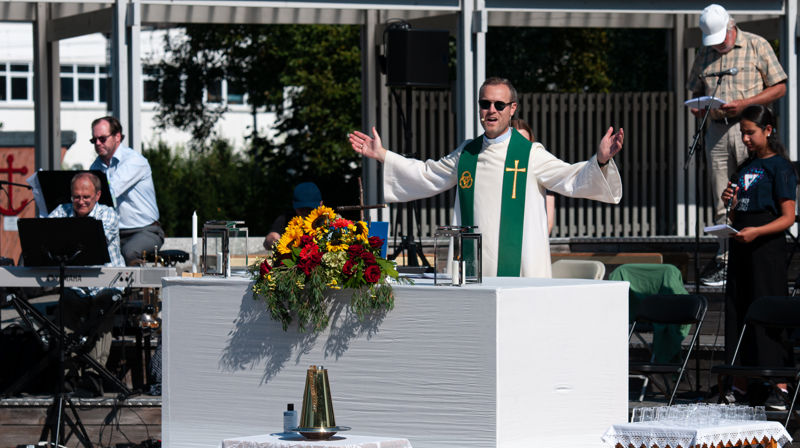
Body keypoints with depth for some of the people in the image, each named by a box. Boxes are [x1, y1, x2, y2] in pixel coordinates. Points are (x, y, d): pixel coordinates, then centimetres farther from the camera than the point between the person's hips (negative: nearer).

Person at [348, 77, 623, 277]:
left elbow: (572, 180, -9)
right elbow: (427, 176, 29)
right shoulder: (466, 155, 15)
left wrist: (600, 160, -26)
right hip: (473, 272, 4)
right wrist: (382, 155, 27)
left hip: (519, 271, -4)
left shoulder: (530, 155, 0)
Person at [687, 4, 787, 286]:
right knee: (722, 204, 2)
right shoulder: (704, 55, 17)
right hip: (717, 132, 4)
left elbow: (779, 88, 1)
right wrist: (697, 107, 1)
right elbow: (696, 91, 25)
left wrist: (744, 103, -11)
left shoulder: (757, 46, 3)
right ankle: (725, 261, 4)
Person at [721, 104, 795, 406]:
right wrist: (731, 202, 2)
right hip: (741, 246, 8)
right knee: (738, 310, 7)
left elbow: (788, 218, -11)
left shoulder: (779, 167, -7)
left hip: (768, 247, -8)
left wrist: (757, 231, -24)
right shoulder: (746, 167, 16)